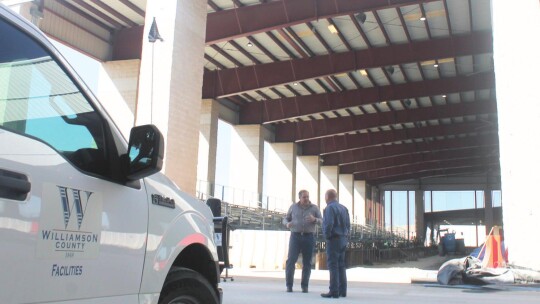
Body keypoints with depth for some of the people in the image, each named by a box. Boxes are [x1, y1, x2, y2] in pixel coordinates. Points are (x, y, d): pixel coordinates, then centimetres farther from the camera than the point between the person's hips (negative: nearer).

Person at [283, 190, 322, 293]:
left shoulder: (314, 208, 4)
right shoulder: (293, 207, 5)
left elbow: (321, 221, 1)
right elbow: (285, 219, 11)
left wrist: (314, 219, -22)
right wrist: (287, 224, -13)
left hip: (309, 237, 0)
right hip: (295, 236, 0)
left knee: (307, 262, 2)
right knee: (291, 260, -9)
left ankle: (304, 286, 12)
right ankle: (289, 285, 0)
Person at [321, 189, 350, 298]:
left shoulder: (329, 208, -12)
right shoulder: (343, 208, 12)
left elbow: (329, 224, -21)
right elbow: (348, 225, 12)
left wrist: (327, 236, -8)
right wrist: (345, 235, 13)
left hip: (334, 239, -8)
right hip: (343, 239, 8)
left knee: (333, 265, -5)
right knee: (341, 265, 12)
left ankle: (334, 291, -7)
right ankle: (342, 290, 14)